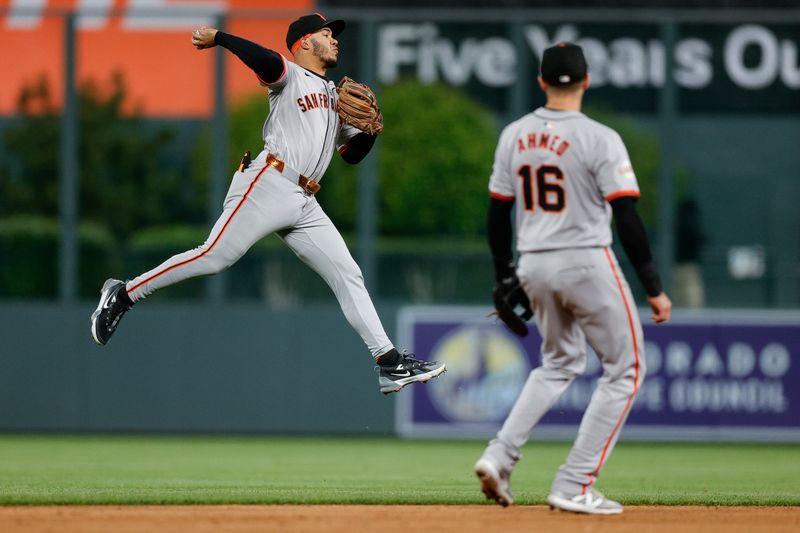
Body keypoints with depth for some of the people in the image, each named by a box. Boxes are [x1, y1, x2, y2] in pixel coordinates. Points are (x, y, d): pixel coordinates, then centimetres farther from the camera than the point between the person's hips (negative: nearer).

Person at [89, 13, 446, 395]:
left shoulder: (335, 96, 28)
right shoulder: (289, 76, 5)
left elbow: (353, 153, 28)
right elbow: (266, 61, -19)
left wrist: (371, 129, 10)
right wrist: (218, 38, -16)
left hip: (305, 206, 8)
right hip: (268, 187, -8)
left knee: (348, 276, 0)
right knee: (215, 257, -16)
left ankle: (390, 364, -4)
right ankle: (123, 295, -4)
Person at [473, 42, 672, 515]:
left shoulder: (514, 135, 4)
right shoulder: (600, 139, -12)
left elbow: (498, 213, 9)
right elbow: (628, 218, -15)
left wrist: (505, 279, 20)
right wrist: (654, 288, -10)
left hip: (534, 266, 6)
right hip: (587, 263, -6)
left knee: (561, 363, 26)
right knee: (626, 369, 8)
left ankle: (500, 456, 7)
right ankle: (574, 486, 0)